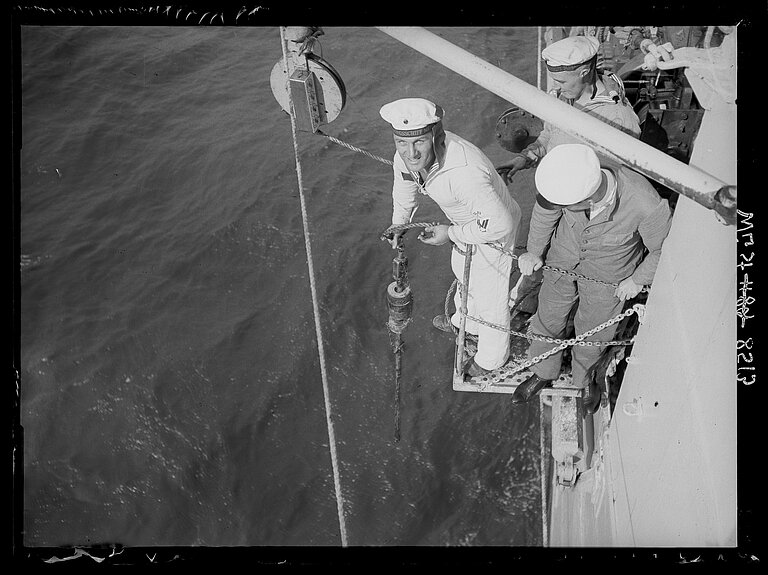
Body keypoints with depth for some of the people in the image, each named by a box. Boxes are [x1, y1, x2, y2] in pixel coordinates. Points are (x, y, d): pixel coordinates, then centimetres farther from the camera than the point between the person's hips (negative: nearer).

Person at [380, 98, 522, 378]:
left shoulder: (464, 173, -46)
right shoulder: (408, 152, -22)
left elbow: (500, 225, -38)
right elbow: (406, 181, 3)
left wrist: (450, 233, -28)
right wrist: (398, 223, 10)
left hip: (493, 230, -8)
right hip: (464, 222, 8)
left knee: (489, 295, 14)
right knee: (464, 272, 33)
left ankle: (491, 358, 43)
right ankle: (465, 322, 64)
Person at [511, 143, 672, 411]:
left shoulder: (647, 206, -42)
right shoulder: (569, 177, -35)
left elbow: (664, 249, -18)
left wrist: (638, 280, -7)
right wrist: (534, 251, -4)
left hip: (608, 273, -2)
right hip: (563, 259, 3)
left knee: (591, 329, 20)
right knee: (549, 318, 21)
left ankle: (585, 379, 55)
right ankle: (543, 374, 52)